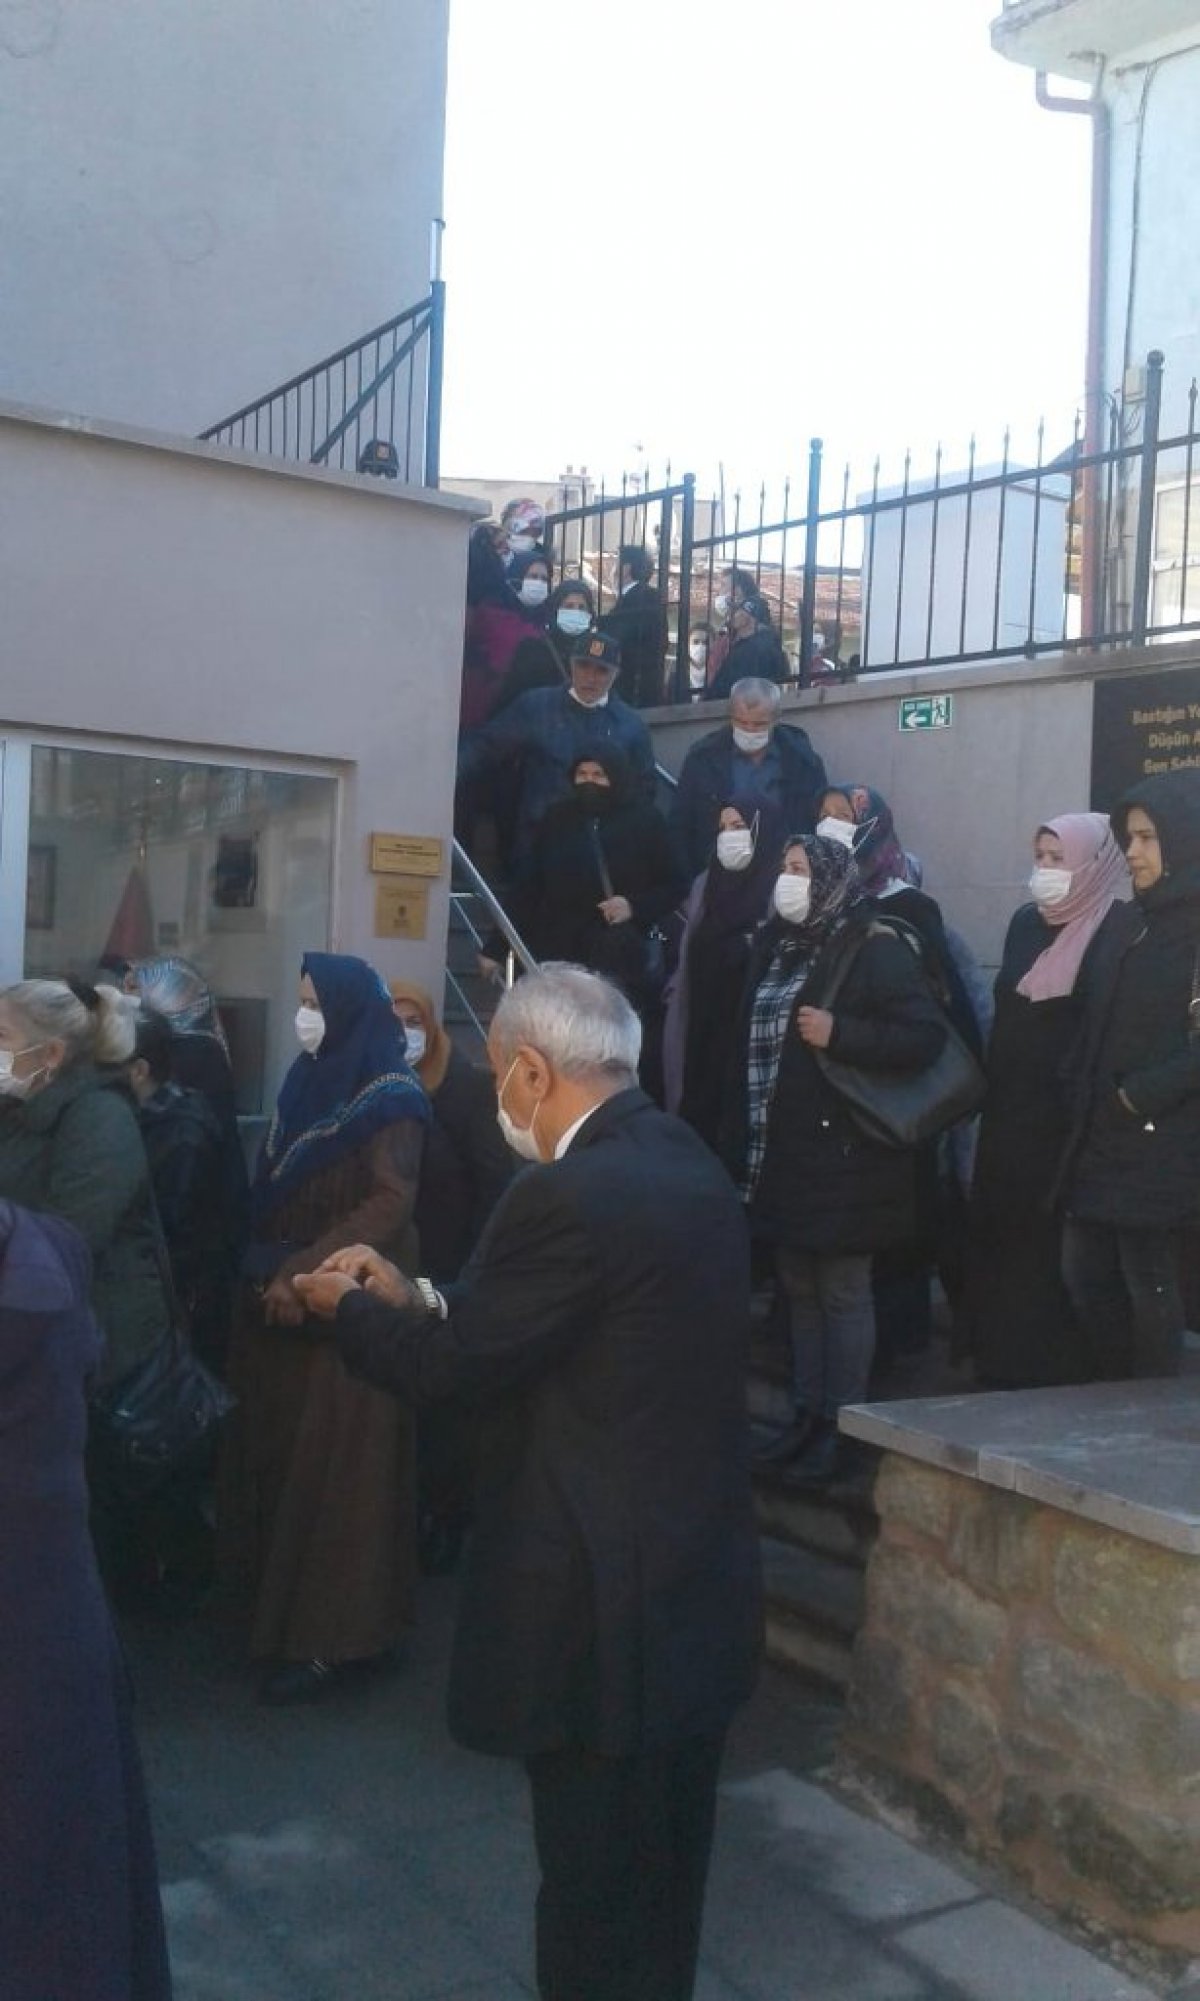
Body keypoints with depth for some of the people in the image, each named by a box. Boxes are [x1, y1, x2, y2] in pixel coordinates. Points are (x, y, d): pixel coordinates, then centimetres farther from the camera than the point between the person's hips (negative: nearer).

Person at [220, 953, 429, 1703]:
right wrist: (265, 1272, 5)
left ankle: (333, 1634, 6)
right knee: (282, 1458, 10)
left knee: (334, 1469, -3)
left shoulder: (390, 1099, -11)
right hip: (282, 1302, 7)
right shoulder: (311, 1084, 11)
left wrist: (303, 1273, -24)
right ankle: (284, 1605, 22)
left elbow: (390, 1205, -20)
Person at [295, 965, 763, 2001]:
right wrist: (419, 1298, 12)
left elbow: (449, 1366, -15)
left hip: (606, 1602, -9)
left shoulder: (569, 1196, -23)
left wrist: (352, 1307, 2)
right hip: (699, 1579, 9)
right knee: (662, 1869, 24)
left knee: (593, 1884, 9)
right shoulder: (688, 1164, 6)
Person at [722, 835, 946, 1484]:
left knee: (843, 1293, 2)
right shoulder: (777, 947, 12)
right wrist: (741, 1144, 13)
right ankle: (806, 1416, 25)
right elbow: (751, 1045, 18)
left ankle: (840, 1427, 11)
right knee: (799, 1289, 15)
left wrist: (838, 1034, -22)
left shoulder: (875, 951, -10)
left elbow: (927, 1035, -17)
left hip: (842, 1156, -7)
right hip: (779, 1156, 8)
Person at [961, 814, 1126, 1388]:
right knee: (1001, 1241, 10)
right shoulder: (1025, 924, 12)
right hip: (1010, 1115, 7)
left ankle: (1058, 1374, 8)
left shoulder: (1115, 931, -9)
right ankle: (1000, 1368, 20)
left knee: (1056, 1253, -3)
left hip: (1069, 1121, -7)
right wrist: (993, 1096, 13)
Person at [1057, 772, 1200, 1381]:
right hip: (1101, 1137, 8)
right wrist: (1085, 1100, 7)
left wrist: (1145, 1093, -16)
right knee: (1086, 1276, 10)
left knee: (1151, 1288, -1)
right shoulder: (1127, 924, 15)